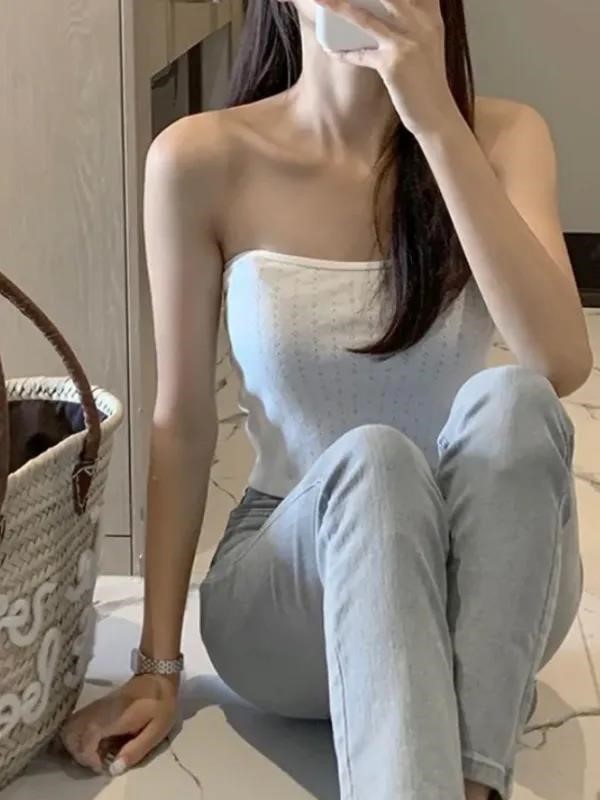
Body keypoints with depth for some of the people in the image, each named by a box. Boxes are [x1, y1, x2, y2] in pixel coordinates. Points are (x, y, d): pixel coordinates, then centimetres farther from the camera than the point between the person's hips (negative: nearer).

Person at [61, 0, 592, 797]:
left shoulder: (501, 136, -7)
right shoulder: (203, 160, -9)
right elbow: (183, 423, -5)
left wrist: (436, 117, -29)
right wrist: (158, 666, -4)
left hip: (488, 588, 1)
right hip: (285, 582, -1)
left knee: (510, 401, -31)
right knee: (371, 462, -35)